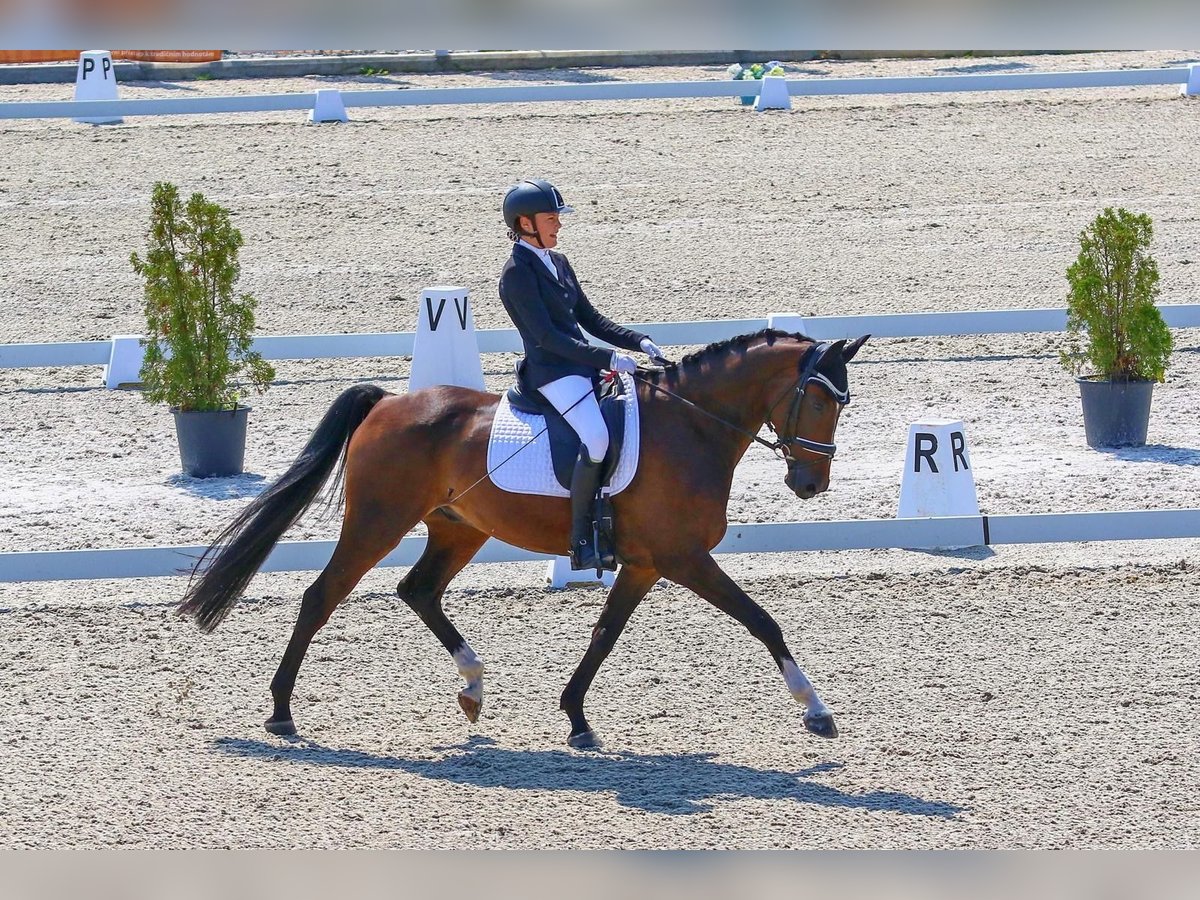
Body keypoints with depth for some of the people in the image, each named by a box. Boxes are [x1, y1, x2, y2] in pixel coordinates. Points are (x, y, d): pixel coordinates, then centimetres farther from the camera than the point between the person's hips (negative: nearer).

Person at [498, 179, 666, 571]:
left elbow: (591, 320, 20)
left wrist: (639, 342, 6)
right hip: (552, 372, -10)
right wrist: (608, 358, -21)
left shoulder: (557, 263, 16)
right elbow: (547, 336, -18)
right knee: (597, 439, -29)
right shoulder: (518, 273, -11)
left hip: (583, 365, 10)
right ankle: (581, 541, -25)